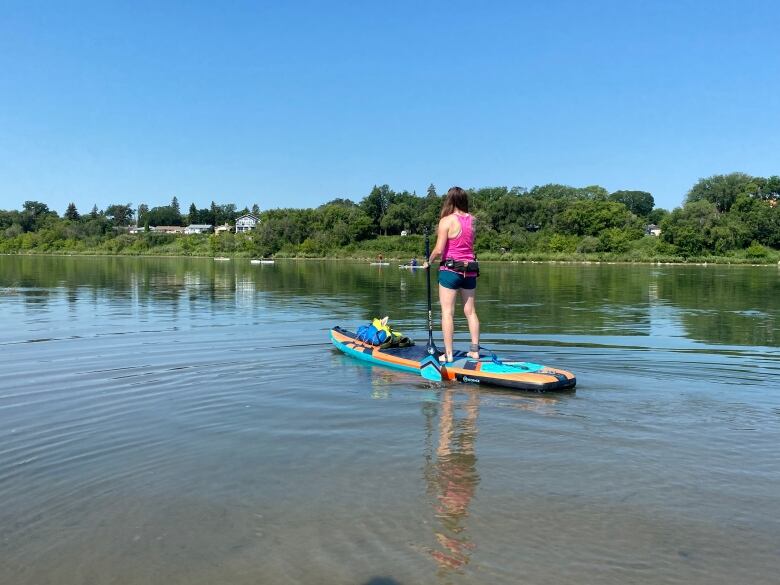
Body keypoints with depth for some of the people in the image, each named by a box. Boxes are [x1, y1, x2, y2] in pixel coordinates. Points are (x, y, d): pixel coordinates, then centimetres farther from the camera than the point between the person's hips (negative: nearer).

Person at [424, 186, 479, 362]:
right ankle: (475, 350, 17)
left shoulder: (446, 221, -10)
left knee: (447, 312, 0)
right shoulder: (471, 219, 5)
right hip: (469, 270, 5)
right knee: (470, 311, 13)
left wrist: (428, 261, 3)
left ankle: (448, 353, 0)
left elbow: (439, 250, -15)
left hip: (450, 270, -5)